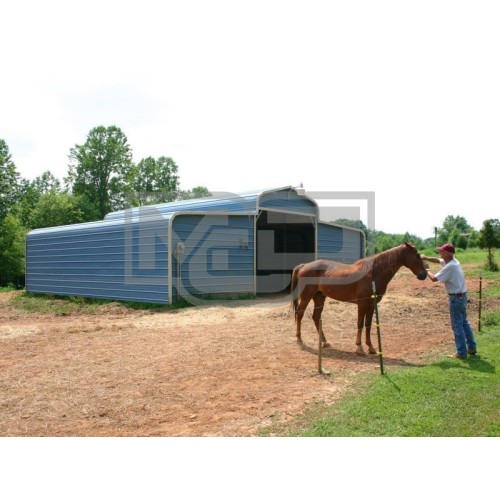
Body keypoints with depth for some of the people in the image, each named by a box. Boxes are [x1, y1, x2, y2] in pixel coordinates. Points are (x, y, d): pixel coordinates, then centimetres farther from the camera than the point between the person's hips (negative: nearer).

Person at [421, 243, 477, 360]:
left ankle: (461, 353, 5)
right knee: (464, 322, 19)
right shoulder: (453, 261, 6)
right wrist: (426, 258, 5)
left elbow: (434, 278, -23)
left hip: (456, 298, -10)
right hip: (462, 296, 10)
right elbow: (437, 261, 20)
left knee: (457, 325, -1)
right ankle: (472, 347, 28)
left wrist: (427, 269, -6)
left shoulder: (450, 267, -24)